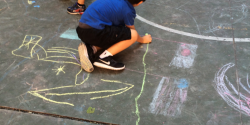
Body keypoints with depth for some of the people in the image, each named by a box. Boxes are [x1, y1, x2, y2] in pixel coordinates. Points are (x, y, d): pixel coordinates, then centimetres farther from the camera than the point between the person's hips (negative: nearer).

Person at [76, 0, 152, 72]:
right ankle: (104, 58, -10)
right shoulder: (128, 11, -4)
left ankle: (89, 49, 5)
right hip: (93, 32, -9)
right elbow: (132, 33, 14)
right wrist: (142, 39, 33)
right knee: (133, 35, -5)